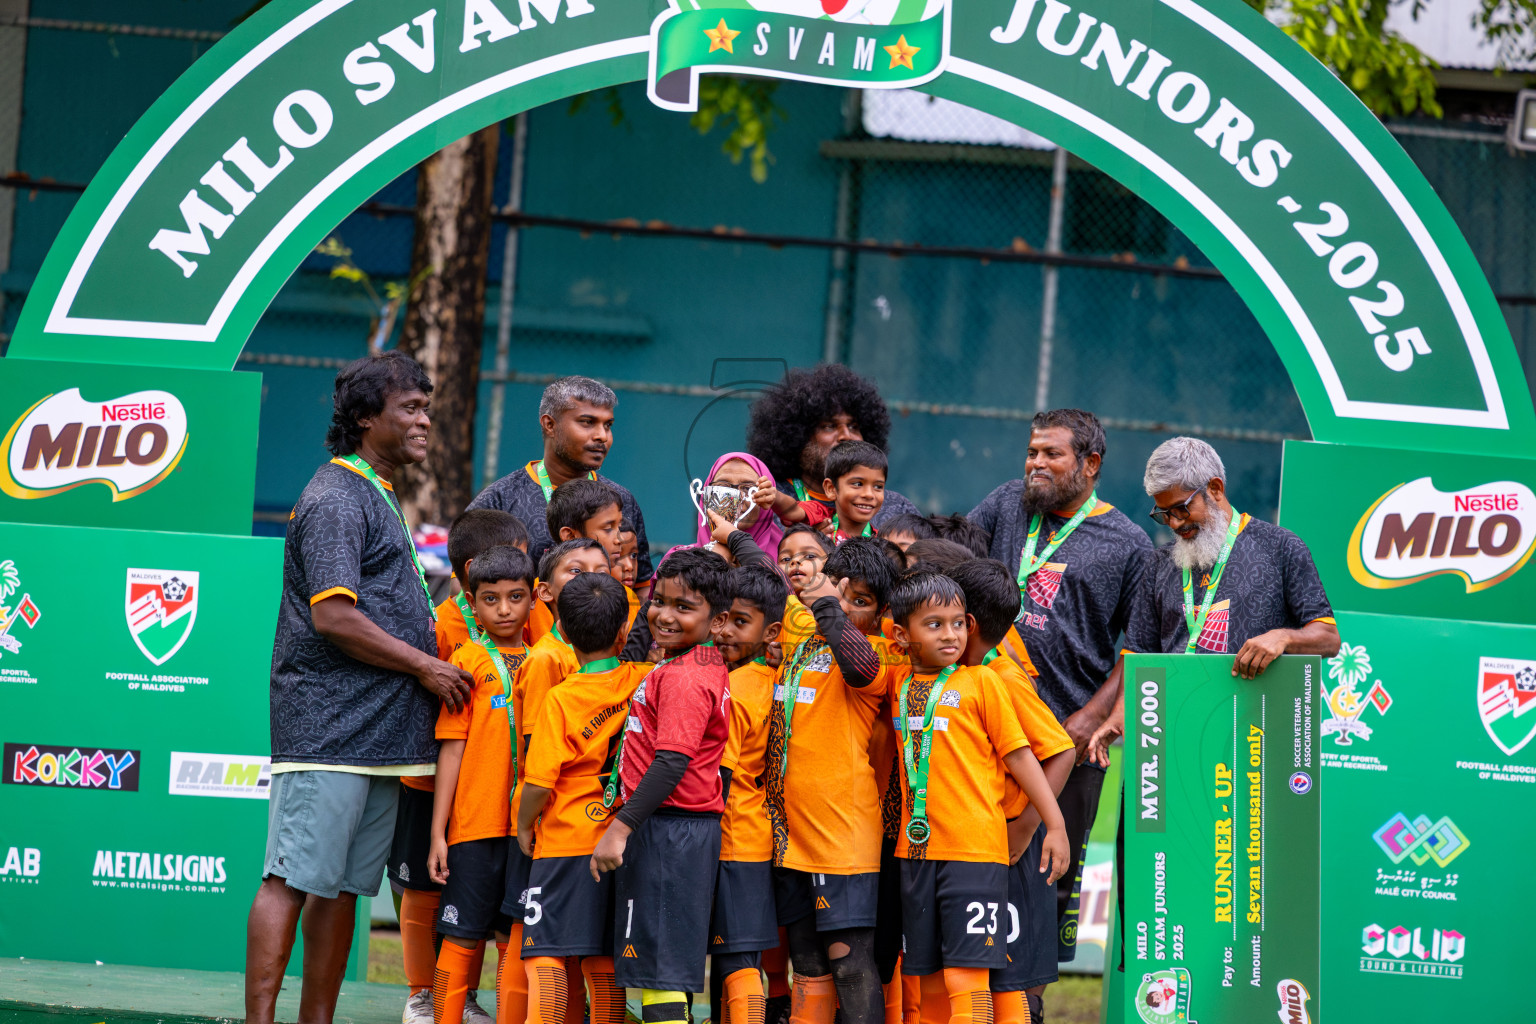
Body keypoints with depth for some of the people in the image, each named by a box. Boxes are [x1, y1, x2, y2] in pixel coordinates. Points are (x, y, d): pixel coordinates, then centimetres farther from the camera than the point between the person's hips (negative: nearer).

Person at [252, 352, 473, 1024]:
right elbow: (333, 617, -19)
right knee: (292, 880, -11)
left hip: (379, 732, 10)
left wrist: (430, 663, 18)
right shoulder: (336, 499, -10)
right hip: (328, 730, -10)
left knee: (342, 888, 9)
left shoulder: (377, 496, 22)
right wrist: (425, 666, -11)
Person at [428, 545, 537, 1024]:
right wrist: (438, 832, -3)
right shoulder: (468, 659, 2)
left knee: (516, 939, 4)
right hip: (476, 822, -3)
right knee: (462, 938, 0)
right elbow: (452, 748, 0)